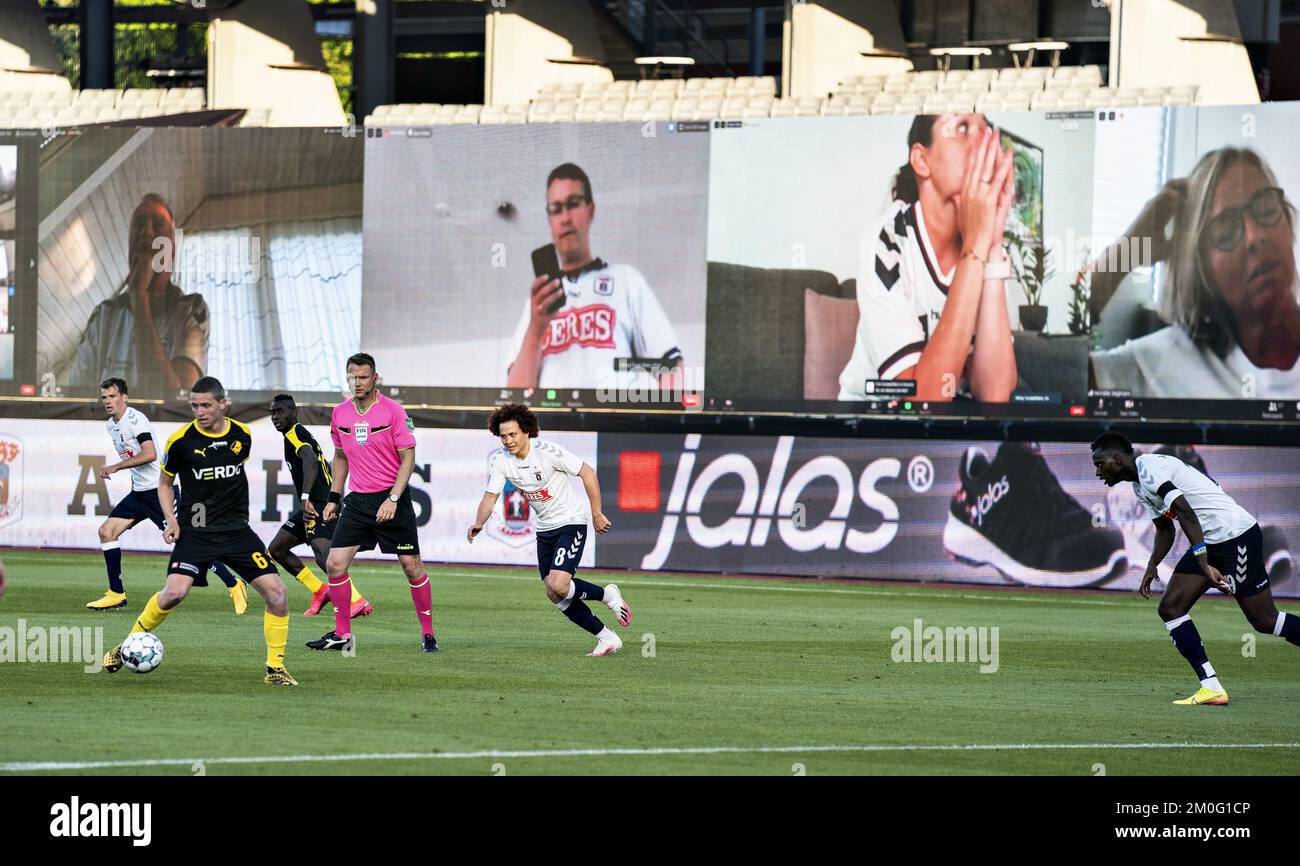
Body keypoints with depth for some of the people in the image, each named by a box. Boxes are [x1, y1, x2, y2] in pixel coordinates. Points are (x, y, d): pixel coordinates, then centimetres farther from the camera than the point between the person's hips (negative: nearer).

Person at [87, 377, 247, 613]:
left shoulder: (135, 419, -15)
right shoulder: (111, 426, 13)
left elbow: (150, 454, -27)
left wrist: (116, 467, -24)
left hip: (159, 488, -9)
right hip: (139, 492, 9)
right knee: (106, 531, -1)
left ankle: (234, 586, -1)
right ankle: (116, 594, 5)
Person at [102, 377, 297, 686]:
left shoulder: (242, 436, 1)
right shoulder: (181, 440, -7)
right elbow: (165, 482, 8)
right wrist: (171, 520, -6)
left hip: (237, 529, 3)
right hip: (196, 530, -3)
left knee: (276, 592, -10)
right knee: (174, 592, -21)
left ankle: (275, 668, 4)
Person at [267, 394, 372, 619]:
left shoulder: (295, 434, -9)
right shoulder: (302, 434, 22)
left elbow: (310, 461, -28)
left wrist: (306, 498, -40)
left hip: (319, 506, -11)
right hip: (314, 505, 11)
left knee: (323, 556, -27)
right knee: (276, 549, 14)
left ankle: (358, 602, -37)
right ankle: (320, 591, 16)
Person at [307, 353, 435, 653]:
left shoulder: (393, 411, -10)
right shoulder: (340, 413, 5)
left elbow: (408, 457, -10)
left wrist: (393, 499, -19)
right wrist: (334, 498, 13)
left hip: (392, 499, -4)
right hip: (358, 501, 4)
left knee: (411, 565, -2)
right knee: (335, 564, -5)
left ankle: (428, 633, 11)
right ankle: (342, 634, 6)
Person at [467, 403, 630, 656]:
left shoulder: (548, 452, -22)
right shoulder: (499, 460, -6)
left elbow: (587, 473, -15)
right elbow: (490, 496, -4)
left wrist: (597, 514, -13)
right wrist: (478, 524, -24)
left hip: (571, 522, -7)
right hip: (545, 528, 7)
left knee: (558, 586, -22)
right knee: (555, 596, 4)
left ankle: (606, 595, 6)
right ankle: (607, 638, 16)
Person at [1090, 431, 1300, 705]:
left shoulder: (1148, 467, -17)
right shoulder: (1140, 486, 16)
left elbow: (1186, 513, -26)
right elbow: (1165, 529, 27)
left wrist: (1204, 564, -31)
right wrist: (1152, 566, 12)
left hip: (1237, 535, -10)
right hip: (1209, 543, 10)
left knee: (1264, 620, -8)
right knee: (1171, 608, 0)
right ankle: (1211, 687, -4)